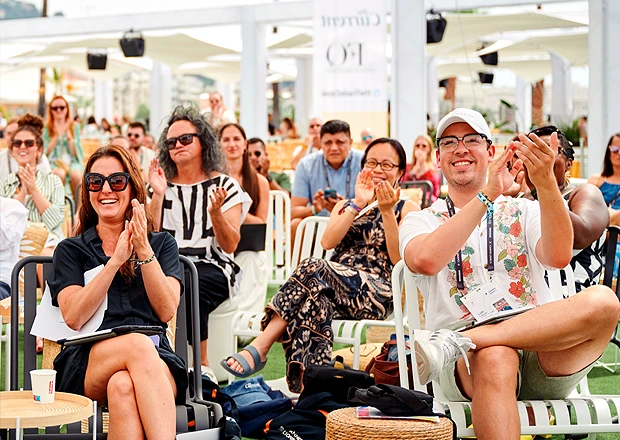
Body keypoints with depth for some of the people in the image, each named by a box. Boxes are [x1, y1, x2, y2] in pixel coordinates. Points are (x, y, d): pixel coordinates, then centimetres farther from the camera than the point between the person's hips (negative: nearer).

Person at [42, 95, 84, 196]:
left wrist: (68, 134, -8)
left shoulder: (74, 127, 9)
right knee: (59, 173, -37)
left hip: (72, 161, 1)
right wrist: (57, 135, -10)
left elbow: (76, 153, 2)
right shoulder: (46, 128, 6)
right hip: (54, 162, -1)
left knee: (76, 175, -34)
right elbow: (46, 152, -1)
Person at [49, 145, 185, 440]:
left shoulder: (162, 244, 21)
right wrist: (115, 260, -7)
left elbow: (166, 311, 4)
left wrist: (143, 251, -7)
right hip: (87, 365, 0)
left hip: (156, 361, 1)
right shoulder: (71, 250, 19)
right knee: (138, 344, -37)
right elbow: (73, 317, 0)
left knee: (123, 386, -38)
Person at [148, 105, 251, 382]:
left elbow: (230, 246, 0)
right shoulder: (162, 186, 15)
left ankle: (202, 367, -25)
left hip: (212, 268, -2)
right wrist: (158, 195, -4)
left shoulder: (224, 186, 8)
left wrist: (215, 213, -17)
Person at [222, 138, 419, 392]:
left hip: (378, 293, -4)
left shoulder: (407, 209, 16)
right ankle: (306, 382, -49)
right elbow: (327, 241, 5)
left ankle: (260, 347, -39)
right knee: (317, 299, -36)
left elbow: (399, 259, -2)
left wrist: (387, 211, -8)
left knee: (313, 271, -32)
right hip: (333, 285, 4)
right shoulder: (344, 206, 29)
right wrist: (357, 205, -2)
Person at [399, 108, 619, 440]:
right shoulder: (421, 221, 18)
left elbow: (558, 257, -2)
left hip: (542, 354, 3)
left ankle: (455, 343, -33)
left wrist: (545, 181, -17)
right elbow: (426, 261, -9)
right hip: (467, 366, -3)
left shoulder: (523, 212, 22)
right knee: (496, 359, -41)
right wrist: (487, 195, -14)